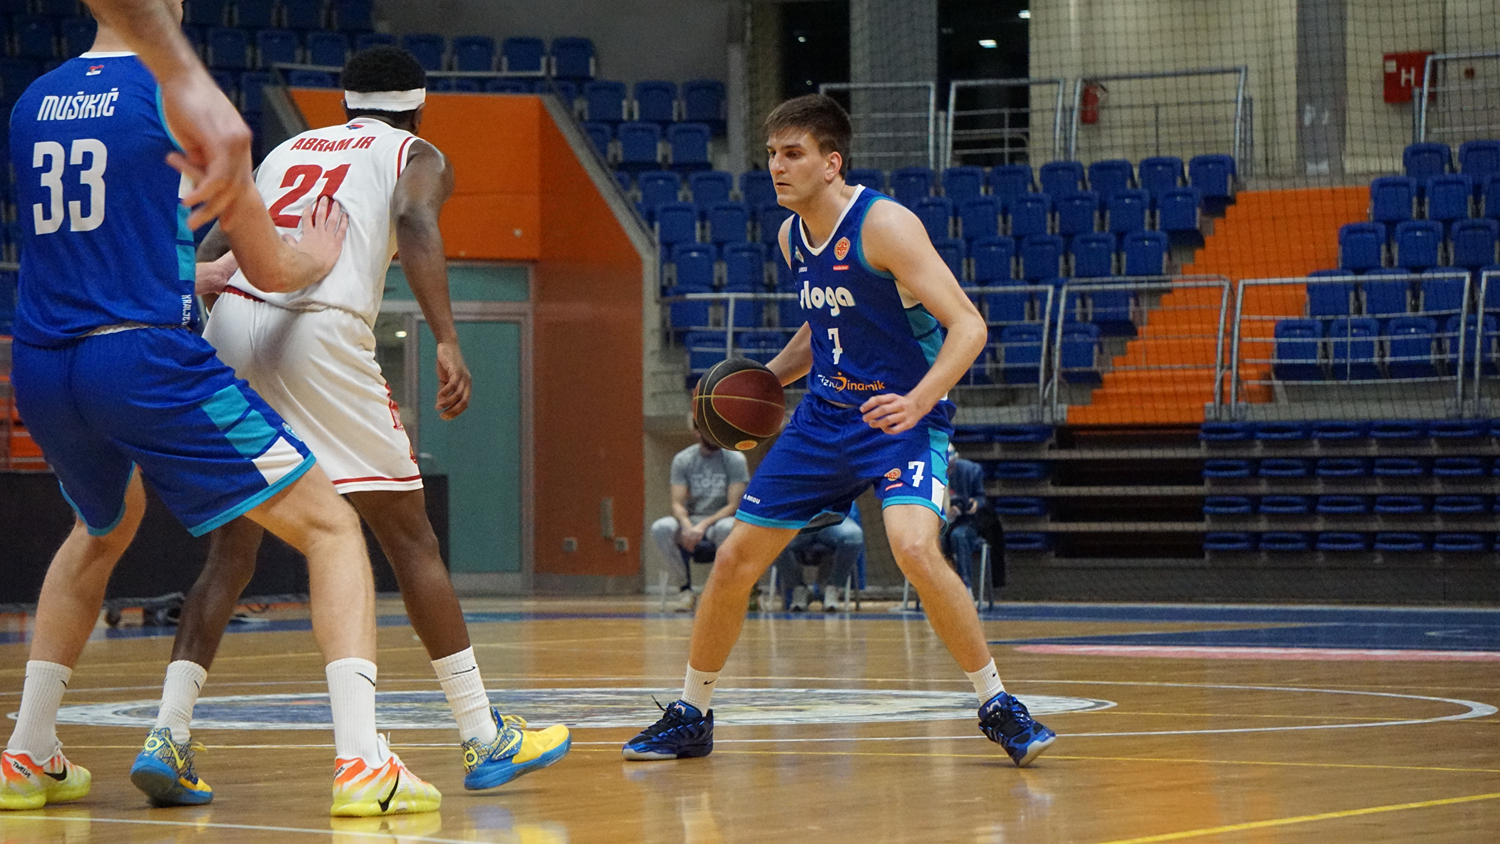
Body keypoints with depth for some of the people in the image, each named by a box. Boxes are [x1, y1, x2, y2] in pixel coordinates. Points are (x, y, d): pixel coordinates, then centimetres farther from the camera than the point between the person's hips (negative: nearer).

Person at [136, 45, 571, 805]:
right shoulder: (418, 156, 16)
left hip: (230, 320, 5)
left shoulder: (287, 151, 31)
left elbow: (209, 255, 25)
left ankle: (167, 736, -3)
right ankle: (485, 741, 7)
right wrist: (447, 341, -16)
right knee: (411, 541, 5)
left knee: (231, 551, 12)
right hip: (321, 330, -4)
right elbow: (416, 223, -7)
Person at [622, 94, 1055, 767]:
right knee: (734, 559, 5)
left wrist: (916, 402, -36)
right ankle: (689, 717, 22)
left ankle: (996, 706, -14)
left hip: (902, 416, -7)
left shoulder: (884, 225, -19)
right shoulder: (791, 236, 4)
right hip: (825, 416, 7)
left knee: (914, 548, -31)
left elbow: (967, 325, -23)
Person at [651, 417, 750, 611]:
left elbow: (733, 505, -11)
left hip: (720, 520, -2)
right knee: (660, 528, -29)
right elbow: (677, 503, -4)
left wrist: (704, 525, -26)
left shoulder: (735, 459, -5)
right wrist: (687, 525, -27)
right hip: (692, 521, 2)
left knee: (727, 528, -40)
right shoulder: (682, 460, 2)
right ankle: (684, 589, -15)